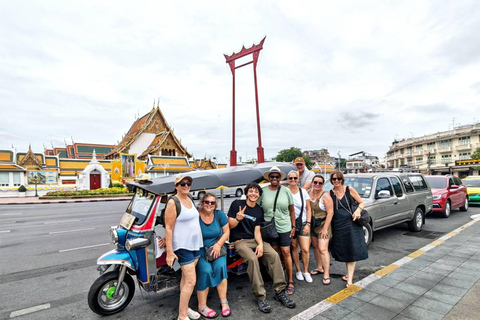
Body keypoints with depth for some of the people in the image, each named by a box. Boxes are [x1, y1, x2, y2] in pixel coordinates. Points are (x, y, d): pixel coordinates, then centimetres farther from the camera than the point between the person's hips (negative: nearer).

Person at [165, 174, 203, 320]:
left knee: (185, 278, 18)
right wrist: (169, 252, -18)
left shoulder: (190, 200, 9)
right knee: (191, 281, -6)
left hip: (196, 244, 7)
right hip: (183, 246, -7)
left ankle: (184, 307, 32)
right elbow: (168, 228, -16)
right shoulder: (173, 202, -14)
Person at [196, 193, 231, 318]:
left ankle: (224, 302, -5)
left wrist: (218, 245, -11)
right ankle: (202, 306, -6)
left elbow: (226, 232, 2)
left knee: (220, 267, -23)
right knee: (205, 271, -24)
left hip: (217, 248, 2)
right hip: (200, 250, -2)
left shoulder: (220, 214, -4)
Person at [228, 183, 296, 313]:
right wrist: (238, 219, -26)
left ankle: (280, 291, -8)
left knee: (274, 254, -19)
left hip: (254, 239, 5)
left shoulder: (259, 210, 10)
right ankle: (260, 296, -20)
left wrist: (260, 244, -12)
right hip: (240, 241, -4)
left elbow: (257, 231, 6)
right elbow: (230, 225, -4)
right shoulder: (237, 204, -3)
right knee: (252, 258, -32)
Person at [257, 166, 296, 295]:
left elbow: (291, 210, 6)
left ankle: (290, 281, 13)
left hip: (284, 227, -1)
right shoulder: (263, 191, -1)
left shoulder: (286, 191, 1)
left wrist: (293, 226, 4)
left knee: (286, 253, 0)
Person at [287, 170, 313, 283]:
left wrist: (308, 224, -2)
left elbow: (308, 209, 6)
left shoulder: (303, 191, 3)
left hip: (303, 223, 1)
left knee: (305, 249, -3)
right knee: (294, 247, 7)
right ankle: (298, 271, 26)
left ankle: (306, 271, 19)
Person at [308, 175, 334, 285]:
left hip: (323, 224, -6)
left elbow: (330, 213, -16)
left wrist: (325, 228, -18)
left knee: (323, 249, -8)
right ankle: (319, 268, 31)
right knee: (315, 246, 14)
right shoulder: (309, 193, 3)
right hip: (312, 225, 6)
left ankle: (326, 274, 1)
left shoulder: (325, 196, -14)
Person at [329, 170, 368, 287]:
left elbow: (362, 203, 4)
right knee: (343, 250, 11)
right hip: (338, 225, 2)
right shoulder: (330, 193, 2)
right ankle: (349, 273, 29)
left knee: (352, 250, -1)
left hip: (351, 223, -2)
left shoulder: (349, 190, -1)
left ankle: (350, 277, 4)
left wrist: (358, 210, -16)